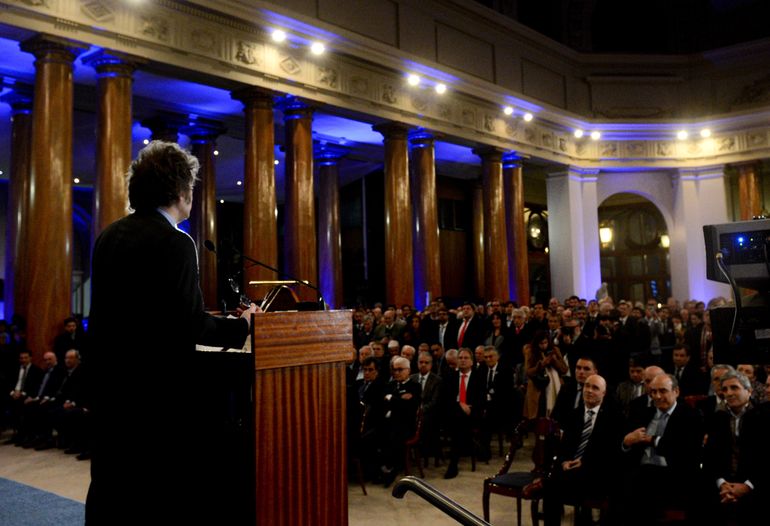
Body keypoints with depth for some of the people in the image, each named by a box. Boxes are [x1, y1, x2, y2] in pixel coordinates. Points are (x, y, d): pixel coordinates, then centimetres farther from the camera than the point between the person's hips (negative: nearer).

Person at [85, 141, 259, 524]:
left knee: (112, 486, 19)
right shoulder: (173, 242, -17)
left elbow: (127, 313, 14)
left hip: (109, 384, 8)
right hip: (158, 390, -8)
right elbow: (190, 324, -20)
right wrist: (242, 325, -6)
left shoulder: (109, 236, 8)